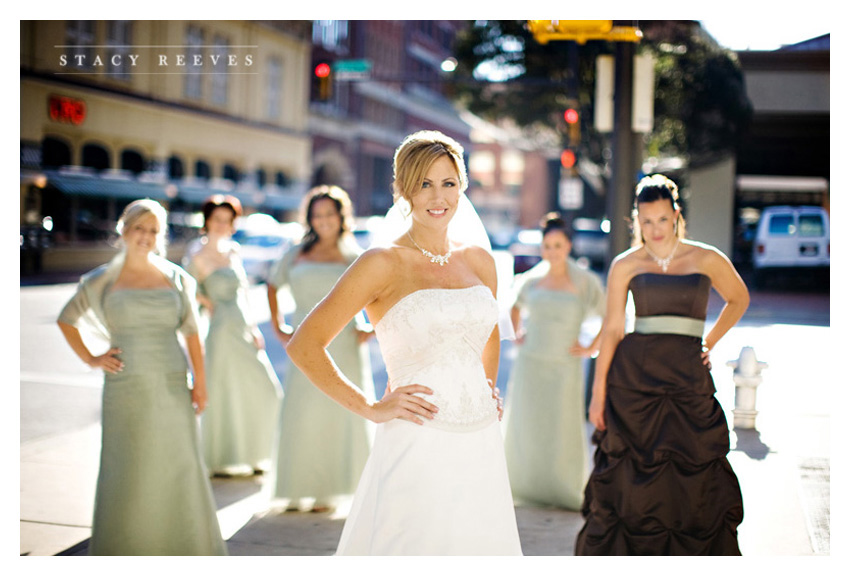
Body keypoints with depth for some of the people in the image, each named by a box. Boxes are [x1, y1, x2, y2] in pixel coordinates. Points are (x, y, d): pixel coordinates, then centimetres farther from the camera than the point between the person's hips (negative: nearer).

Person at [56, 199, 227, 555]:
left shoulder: (176, 278, 6)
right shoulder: (101, 281, 2)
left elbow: (191, 333, 7)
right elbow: (66, 320, 14)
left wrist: (200, 382, 2)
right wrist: (90, 359, 3)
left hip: (172, 386, 1)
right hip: (126, 388, -1)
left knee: (179, 466, 4)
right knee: (126, 469, 2)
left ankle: (184, 547, 16)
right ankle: (123, 548, 13)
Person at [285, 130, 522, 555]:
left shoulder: (479, 261, 11)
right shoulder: (384, 262, -5)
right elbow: (304, 345, -6)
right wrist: (370, 408, -8)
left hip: (481, 450, 5)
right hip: (416, 449, -5)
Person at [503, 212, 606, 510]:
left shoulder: (585, 282, -4)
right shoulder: (531, 280, 5)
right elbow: (516, 308, 26)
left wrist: (590, 349, -3)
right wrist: (517, 334, 12)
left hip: (564, 366, -3)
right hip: (529, 363, 3)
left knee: (564, 429, 0)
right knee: (525, 427, 6)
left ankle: (566, 491, 15)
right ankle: (528, 488, 20)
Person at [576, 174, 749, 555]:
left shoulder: (707, 260, 5)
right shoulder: (626, 265, 4)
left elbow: (739, 299, 22)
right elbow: (612, 329, 3)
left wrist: (710, 341, 11)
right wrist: (599, 391, -1)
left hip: (689, 378, 1)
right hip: (634, 375, -1)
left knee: (695, 479, 3)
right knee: (631, 477, 2)